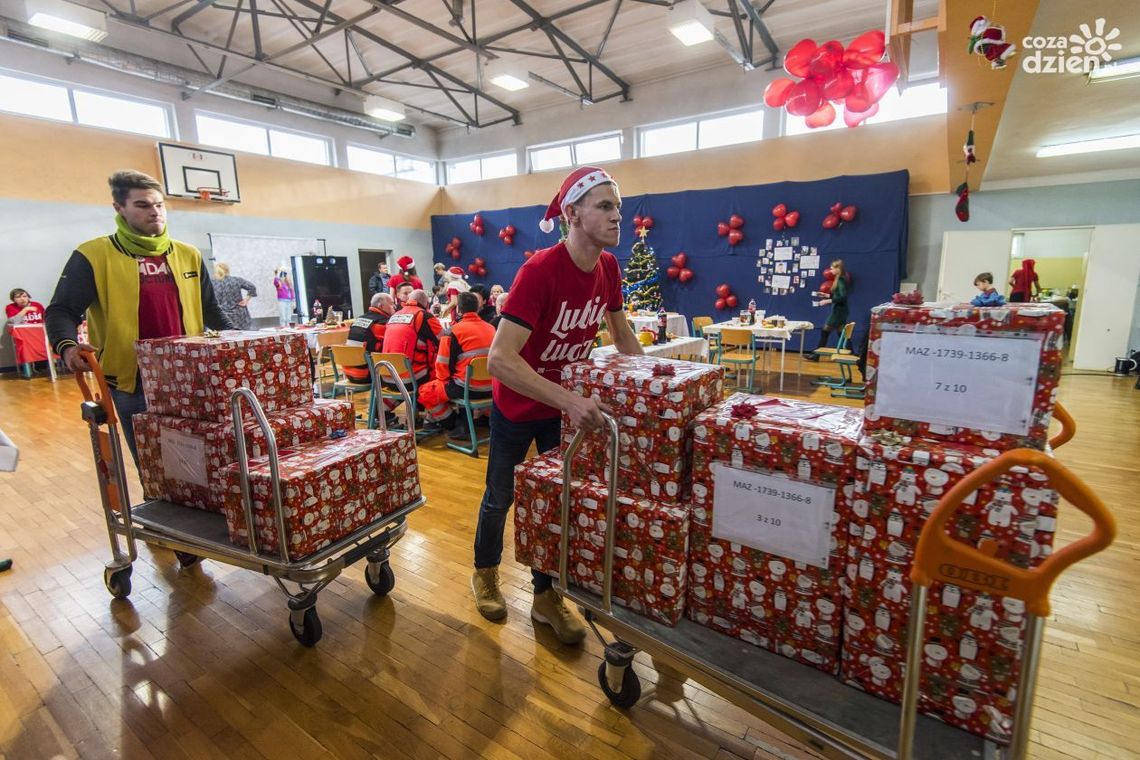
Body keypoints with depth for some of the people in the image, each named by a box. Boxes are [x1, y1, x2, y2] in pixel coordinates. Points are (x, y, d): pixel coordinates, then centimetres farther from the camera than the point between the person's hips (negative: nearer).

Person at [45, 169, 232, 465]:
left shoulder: (188, 255, 11)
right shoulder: (93, 255, -2)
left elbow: (209, 309, 18)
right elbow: (62, 311, -2)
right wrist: (67, 347, -22)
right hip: (134, 383, -3)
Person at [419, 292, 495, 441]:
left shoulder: (453, 331, -9)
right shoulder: (491, 328, 7)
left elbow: (443, 365, -7)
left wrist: (443, 380, 16)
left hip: (469, 388, -6)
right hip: (491, 388, 6)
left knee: (426, 392, 14)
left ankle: (454, 426, 16)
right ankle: (465, 423, 25)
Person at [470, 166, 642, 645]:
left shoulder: (608, 267, -10)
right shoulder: (539, 271, -31)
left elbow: (623, 336, 6)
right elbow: (499, 360, -38)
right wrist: (570, 401, -44)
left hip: (568, 403, 5)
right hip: (517, 405, -5)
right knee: (501, 497, 16)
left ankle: (545, 597, 32)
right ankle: (485, 574, 43)